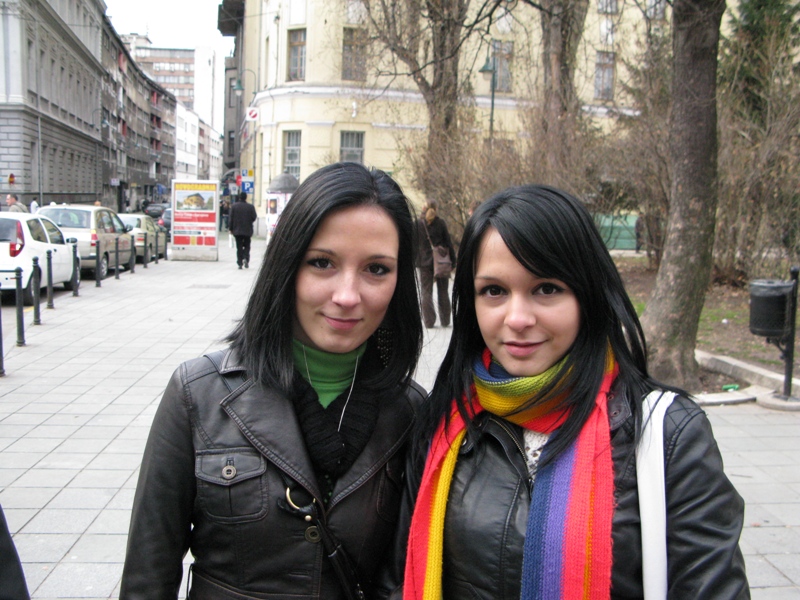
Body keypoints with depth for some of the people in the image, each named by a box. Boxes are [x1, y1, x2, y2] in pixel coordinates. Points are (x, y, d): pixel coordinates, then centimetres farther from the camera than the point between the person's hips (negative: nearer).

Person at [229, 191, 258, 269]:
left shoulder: (234, 206, -3)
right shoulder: (251, 207, -7)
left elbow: (230, 218, -1)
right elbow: (254, 218, -4)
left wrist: (231, 229, 6)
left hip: (237, 230, 1)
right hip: (247, 230, -1)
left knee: (239, 247, 5)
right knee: (247, 246, 13)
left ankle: (240, 263, 1)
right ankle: (246, 258, -10)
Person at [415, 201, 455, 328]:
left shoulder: (418, 223, -2)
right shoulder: (441, 222, -4)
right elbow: (448, 242, -3)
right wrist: (453, 260, 1)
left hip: (424, 261, 0)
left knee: (426, 292, 4)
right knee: (443, 292, 10)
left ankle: (429, 321, -1)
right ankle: (445, 321, 13)